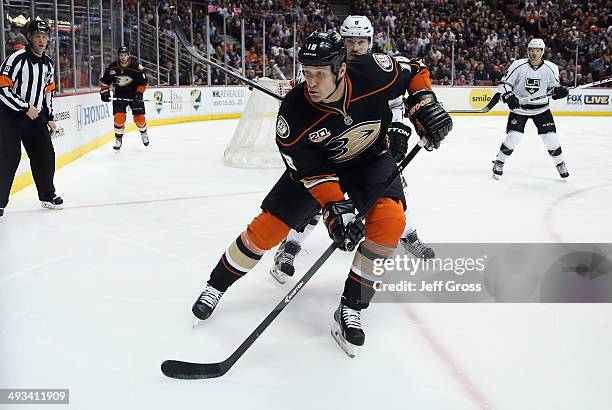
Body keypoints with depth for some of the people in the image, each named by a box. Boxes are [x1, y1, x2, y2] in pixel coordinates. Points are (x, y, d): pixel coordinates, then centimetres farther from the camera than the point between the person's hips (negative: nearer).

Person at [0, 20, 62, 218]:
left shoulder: (48, 64, 9)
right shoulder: (17, 59, -16)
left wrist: (49, 118, 16)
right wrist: (26, 108, -19)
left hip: (35, 116, 7)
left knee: (45, 155, 7)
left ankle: (47, 196, 24)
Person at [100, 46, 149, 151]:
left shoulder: (136, 67, -15)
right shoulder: (112, 68, -8)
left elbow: (143, 81, -7)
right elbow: (104, 81, 5)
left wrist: (139, 93, -17)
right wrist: (104, 91, -6)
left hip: (134, 95, -1)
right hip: (119, 96, 1)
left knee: (139, 117, -1)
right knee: (119, 117, -10)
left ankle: (143, 133, 29)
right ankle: (118, 139, 6)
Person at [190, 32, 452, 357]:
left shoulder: (373, 72, -28)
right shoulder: (294, 111, -29)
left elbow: (414, 72, -6)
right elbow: (310, 169, -24)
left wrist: (424, 104, -19)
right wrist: (334, 207, -36)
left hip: (372, 157, 1)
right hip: (319, 161, 0)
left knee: (388, 221, -26)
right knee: (268, 226, -7)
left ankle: (350, 309, -12)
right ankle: (216, 285, 18)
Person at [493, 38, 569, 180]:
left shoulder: (550, 68, -7)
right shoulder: (518, 66, -12)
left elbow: (553, 87, 6)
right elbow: (505, 83, -8)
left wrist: (559, 91, -15)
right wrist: (508, 96, -24)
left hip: (541, 108, 2)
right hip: (519, 107, -2)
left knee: (550, 136, -3)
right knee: (513, 136, -12)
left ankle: (561, 165, 17)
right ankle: (499, 163, 8)